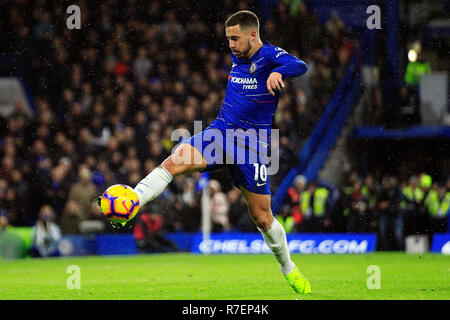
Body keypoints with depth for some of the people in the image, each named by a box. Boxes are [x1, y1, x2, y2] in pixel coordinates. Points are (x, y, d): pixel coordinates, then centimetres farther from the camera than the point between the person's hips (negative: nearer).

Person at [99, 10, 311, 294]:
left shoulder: (270, 55, -12)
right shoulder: (237, 57, 8)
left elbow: (299, 66, -33)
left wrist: (279, 72, -54)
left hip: (252, 147, -4)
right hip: (221, 132, 4)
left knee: (263, 219, 3)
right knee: (176, 160, -25)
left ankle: (288, 268, 28)